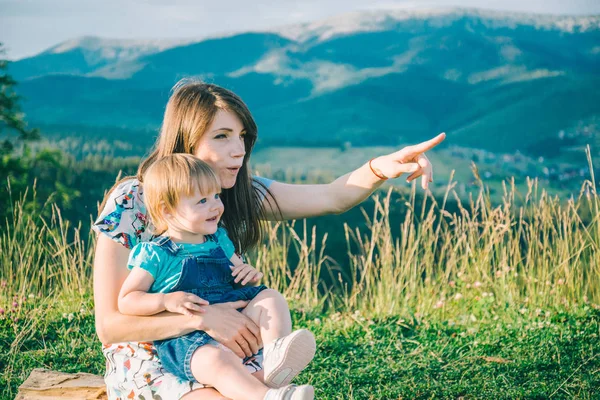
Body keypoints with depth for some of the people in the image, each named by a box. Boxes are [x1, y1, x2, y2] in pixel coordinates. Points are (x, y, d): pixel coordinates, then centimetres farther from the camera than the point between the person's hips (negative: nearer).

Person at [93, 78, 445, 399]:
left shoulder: (239, 193, -1)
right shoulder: (130, 203, -15)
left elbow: (330, 197, -13)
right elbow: (109, 326, -18)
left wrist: (380, 168, -33)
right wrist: (201, 317, -30)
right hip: (145, 359, -5)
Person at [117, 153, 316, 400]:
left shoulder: (219, 241, 14)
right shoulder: (155, 254, -4)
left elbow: (239, 275, 28)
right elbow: (126, 301, -5)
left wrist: (250, 274, 3)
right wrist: (165, 300, -21)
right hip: (184, 339, -7)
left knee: (268, 297, -8)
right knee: (215, 359, -38)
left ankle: (275, 354, -33)